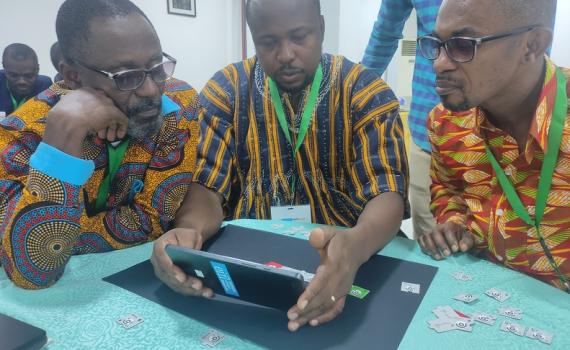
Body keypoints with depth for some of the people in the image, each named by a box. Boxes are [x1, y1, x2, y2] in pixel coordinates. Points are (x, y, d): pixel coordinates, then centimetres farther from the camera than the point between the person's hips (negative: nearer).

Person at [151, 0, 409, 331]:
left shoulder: (366, 91, -5)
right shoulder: (227, 89, -1)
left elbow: (387, 192, -13)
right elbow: (208, 184, -5)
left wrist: (355, 245, -37)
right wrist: (190, 231, -30)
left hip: (338, 257, -1)